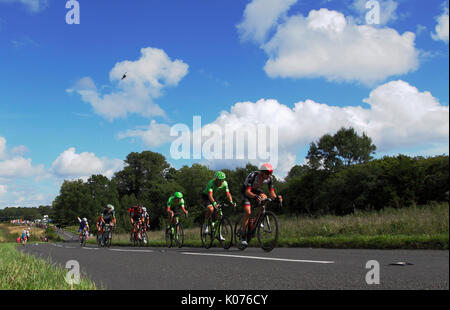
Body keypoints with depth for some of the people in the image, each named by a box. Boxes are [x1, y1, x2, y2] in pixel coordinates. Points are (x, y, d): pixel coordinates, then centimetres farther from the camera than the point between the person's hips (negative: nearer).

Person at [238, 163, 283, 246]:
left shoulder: (270, 178, -21)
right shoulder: (253, 176, -35)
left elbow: (272, 193, -19)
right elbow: (247, 192, -40)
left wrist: (276, 198, -42)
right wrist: (255, 196, -59)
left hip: (256, 190, 5)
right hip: (246, 191, -5)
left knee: (264, 198, -28)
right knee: (248, 212, -20)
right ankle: (243, 235, -8)